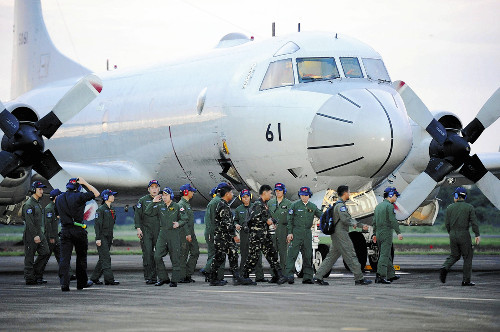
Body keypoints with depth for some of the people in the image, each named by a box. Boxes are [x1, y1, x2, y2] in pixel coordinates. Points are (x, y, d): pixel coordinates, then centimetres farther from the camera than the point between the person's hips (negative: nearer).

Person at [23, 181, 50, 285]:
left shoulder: (38, 203, 17)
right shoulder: (29, 204, -14)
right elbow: (29, 221, -20)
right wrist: (35, 235, -24)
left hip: (39, 233, 9)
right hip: (30, 234, -9)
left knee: (45, 253, 1)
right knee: (29, 256, -3)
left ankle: (37, 275, 9)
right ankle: (29, 279, 2)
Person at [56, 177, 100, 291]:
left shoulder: (59, 199, 8)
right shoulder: (79, 196, -8)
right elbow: (96, 193, 0)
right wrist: (85, 183, 6)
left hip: (65, 230, 3)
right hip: (78, 230, -3)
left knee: (64, 257, -2)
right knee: (81, 256, 12)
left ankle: (64, 283, -15)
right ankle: (82, 282, 21)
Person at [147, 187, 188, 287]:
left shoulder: (177, 207, 1)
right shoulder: (160, 207, 10)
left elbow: (184, 219, 3)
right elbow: (148, 212, 6)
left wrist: (178, 223, -16)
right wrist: (153, 202, -3)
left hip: (174, 234, -3)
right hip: (163, 233, 3)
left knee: (175, 258, -1)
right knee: (157, 256, -5)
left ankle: (174, 280, 5)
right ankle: (163, 278, 6)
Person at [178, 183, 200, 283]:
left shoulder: (187, 204, 19)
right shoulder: (181, 204, -13)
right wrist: (187, 234, -24)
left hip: (190, 233, 10)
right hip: (184, 234, -10)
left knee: (195, 252, 7)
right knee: (183, 255, -5)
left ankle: (188, 274, 11)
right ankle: (182, 277, -1)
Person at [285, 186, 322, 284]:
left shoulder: (313, 206, 12)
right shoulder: (295, 205, 2)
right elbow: (289, 220, 1)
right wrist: (289, 233, -7)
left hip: (307, 233, 4)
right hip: (296, 232, -4)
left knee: (308, 255, 4)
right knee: (292, 254, -11)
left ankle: (308, 277, 8)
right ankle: (289, 275, -14)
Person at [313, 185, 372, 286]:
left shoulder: (339, 204, 21)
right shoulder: (340, 205, -13)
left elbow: (349, 218, 26)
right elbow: (345, 219, -23)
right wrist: (354, 223, -4)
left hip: (336, 236, 10)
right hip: (341, 233, -10)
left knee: (331, 256, 9)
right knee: (351, 256, -6)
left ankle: (318, 276, 5)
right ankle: (359, 278, -3)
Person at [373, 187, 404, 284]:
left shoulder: (378, 206, 16)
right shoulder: (389, 206, -10)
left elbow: (374, 221, 18)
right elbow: (393, 220, -18)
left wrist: (374, 234, 22)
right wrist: (398, 232, -18)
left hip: (379, 233, 8)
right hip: (387, 233, -8)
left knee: (387, 255, 16)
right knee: (384, 255, -10)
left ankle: (391, 275, 23)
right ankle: (380, 276, -17)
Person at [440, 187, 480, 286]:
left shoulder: (450, 208, 5)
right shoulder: (469, 207, -3)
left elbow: (447, 223, 5)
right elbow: (474, 222, -10)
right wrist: (477, 235, -8)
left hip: (453, 234, 3)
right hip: (464, 235, -3)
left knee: (454, 256, 16)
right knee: (467, 257, 7)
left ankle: (445, 268, -12)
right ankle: (466, 280, 5)